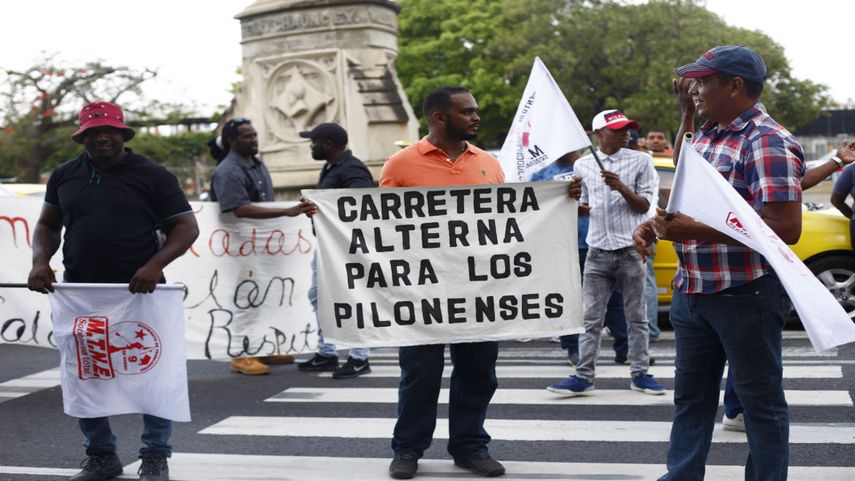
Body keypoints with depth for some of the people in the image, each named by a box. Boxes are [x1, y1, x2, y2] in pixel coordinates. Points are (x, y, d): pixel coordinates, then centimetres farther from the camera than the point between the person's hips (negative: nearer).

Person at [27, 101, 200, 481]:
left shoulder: (151, 175, 0)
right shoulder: (64, 176, 11)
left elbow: (186, 227, -2)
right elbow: (48, 226, 19)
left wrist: (155, 264, -18)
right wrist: (40, 261, -2)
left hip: (139, 292, -3)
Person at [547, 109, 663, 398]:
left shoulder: (640, 161, 2)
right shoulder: (583, 165, 10)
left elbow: (644, 206, -2)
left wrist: (621, 187, -17)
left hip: (630, 250, -2)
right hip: (597, 251, 2)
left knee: (636, 317, 5)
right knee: (591, 318, 2)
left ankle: (640, 374, 13)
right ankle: (584, 376, 4)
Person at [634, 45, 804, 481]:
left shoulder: (768, 143, -16)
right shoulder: (706, 134, 11)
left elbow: (785, 229, -24)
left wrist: (694, 231, -27)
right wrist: (656, 225, 4)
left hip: (746, 294, -9)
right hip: (692, 292, 9)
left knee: (760, 399, 5)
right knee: (690, 395, 16)